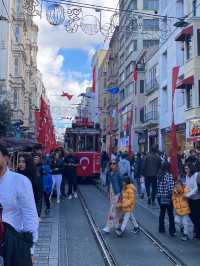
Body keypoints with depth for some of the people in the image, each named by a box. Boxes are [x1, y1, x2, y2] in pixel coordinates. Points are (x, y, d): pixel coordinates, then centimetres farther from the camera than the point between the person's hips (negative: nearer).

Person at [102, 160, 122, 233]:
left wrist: (120, 194, -9)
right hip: (111, 193, 6)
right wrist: (108, 192, 13)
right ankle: (117, 224, 30)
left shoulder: (118, 173, -13)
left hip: (116, 193, -6)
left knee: (112, 209, -6)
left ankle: (109, 227, -2)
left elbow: (121, 184, -9)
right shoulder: (108, 173, 4)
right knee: (115, 209, 17)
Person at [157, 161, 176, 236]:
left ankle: (161, 229, 25)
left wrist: (160, 194, 10)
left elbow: (158, 186, 4)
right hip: (167, 197, -5)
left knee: (162, 213, 17)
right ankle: (172, 231, 6)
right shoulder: (169, 175, -15)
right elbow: (171, 187, -18)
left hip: (160, 197, 6)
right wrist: (172, 196, -10)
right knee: (170, 215, 4)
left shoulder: (159, 175, 2)